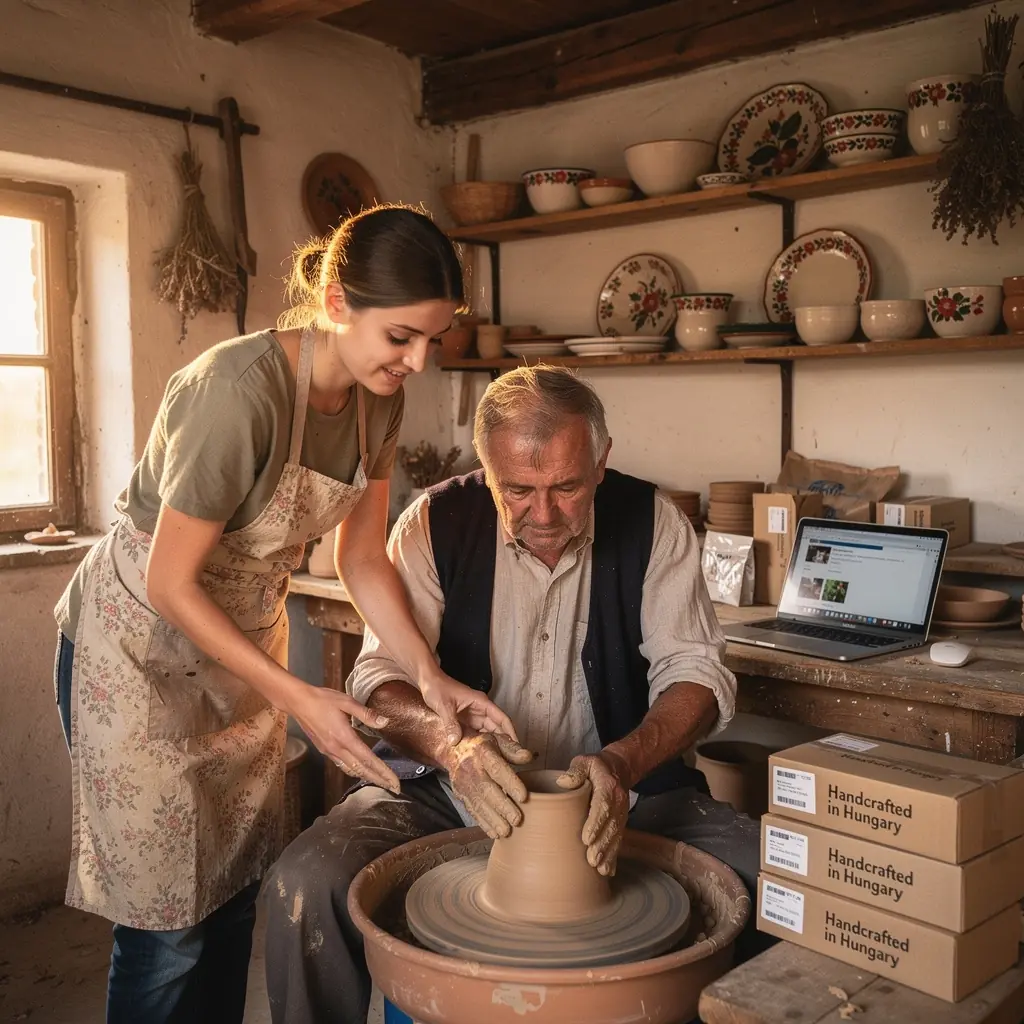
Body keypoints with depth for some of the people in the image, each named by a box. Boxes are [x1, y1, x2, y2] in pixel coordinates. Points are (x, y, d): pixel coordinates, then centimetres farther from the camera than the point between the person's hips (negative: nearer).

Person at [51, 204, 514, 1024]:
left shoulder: (378, 399, -8)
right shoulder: (241, 390, -31)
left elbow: (363, 558, -1)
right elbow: (171, 584, -24)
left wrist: (430, 675, -14)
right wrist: (298, 699, -25)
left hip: (245, 639, 7)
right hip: (140, 649, -7)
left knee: (238, 892, 15)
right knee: (169, 922, 2)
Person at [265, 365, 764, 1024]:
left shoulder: (653, 524, -6)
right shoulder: (436, 524, -8)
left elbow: (693, 671, -8)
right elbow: (381, 677, -10)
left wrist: (623, 761, -29)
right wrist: (450, 743, -32)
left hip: (621, 793, 1)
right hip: (450, 795, 0)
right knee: (306, 885, -24)